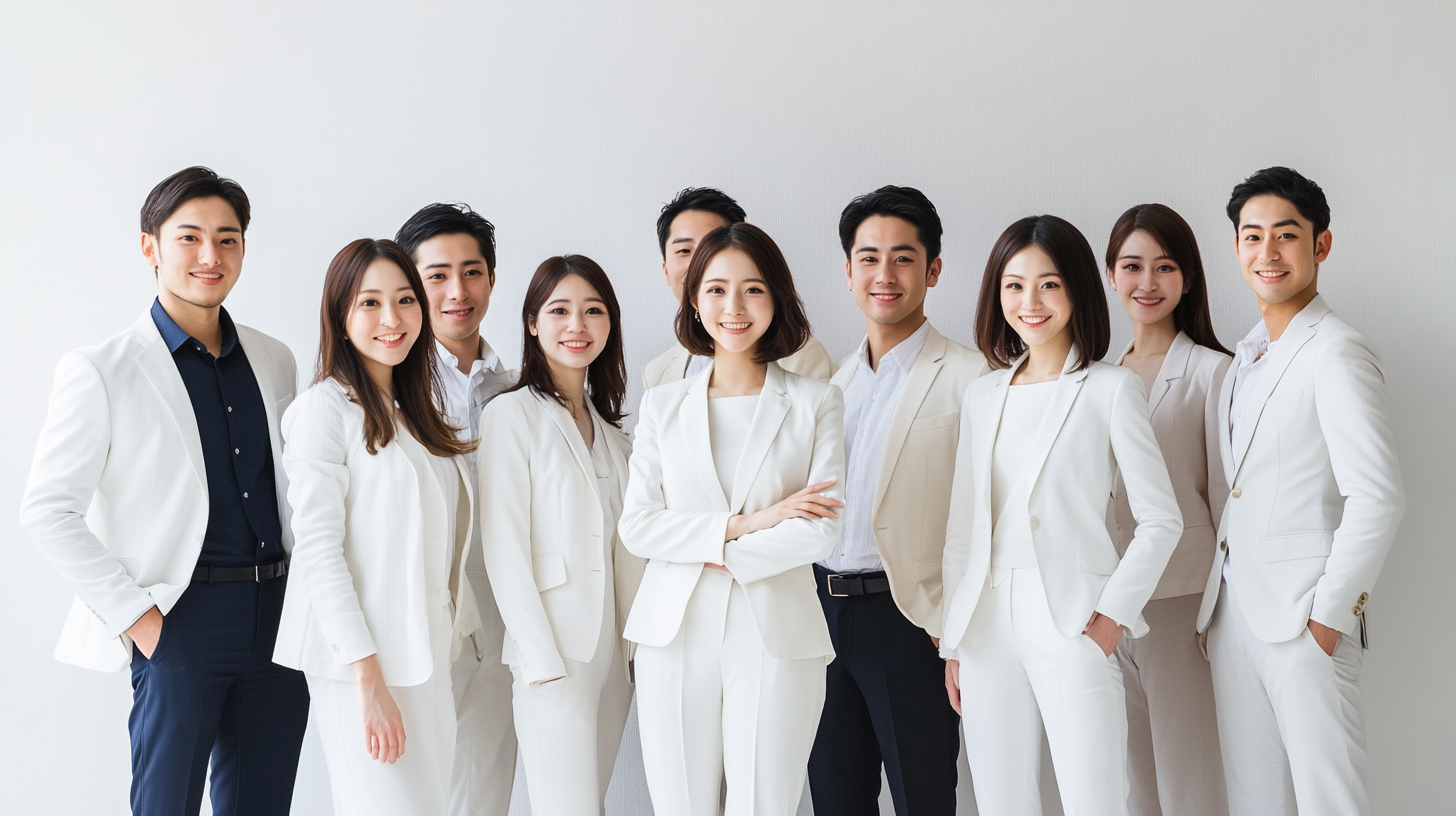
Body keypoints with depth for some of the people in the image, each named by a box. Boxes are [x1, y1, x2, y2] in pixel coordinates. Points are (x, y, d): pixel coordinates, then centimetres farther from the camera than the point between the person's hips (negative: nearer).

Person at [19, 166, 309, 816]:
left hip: (279, 615, 5)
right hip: (182, 619, -5)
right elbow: (46, 511, -7)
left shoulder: (275, 361, 11)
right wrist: (133, 614, -11)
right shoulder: (102, 371, -5)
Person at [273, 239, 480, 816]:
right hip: (362, 660, -7)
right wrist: (369, 678, -17)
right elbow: (318, 548, -14)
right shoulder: (326, 408, -9)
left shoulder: (415, 410, 15)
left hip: (429, 655, 7)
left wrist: (454, 634, 10)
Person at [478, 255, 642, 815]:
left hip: (616, 641, 7)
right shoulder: (512, 415, -6)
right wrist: (542, 660, -15)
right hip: (556, 650, -6)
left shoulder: (607, 422, 16)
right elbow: (504, 549, -11)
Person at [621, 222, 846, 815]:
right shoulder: (663, 405, 10)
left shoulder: (816, 404, 5)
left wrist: (717, 552, -7)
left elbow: (821, 531, -5)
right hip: (675, 636, 2)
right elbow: (636, 526, 0)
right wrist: (741, 525, -9)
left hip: (775, 638, -1)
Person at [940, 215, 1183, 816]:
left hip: (1071, 626, -4)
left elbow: (1160, 519, -1)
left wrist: (1115, 613, -10)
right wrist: (953, 640, 11)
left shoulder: (1110, 389, 0)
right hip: (987, 625, 4)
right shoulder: (982, 396, 14)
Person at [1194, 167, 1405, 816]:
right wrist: (1217, 602, 10)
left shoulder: (1337, 354, -12)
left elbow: (1378, 497, -19)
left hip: (1305, 618, -8)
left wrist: (1330, 616, -16)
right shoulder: (1245, 356, 15)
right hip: (1233, 612, 8)